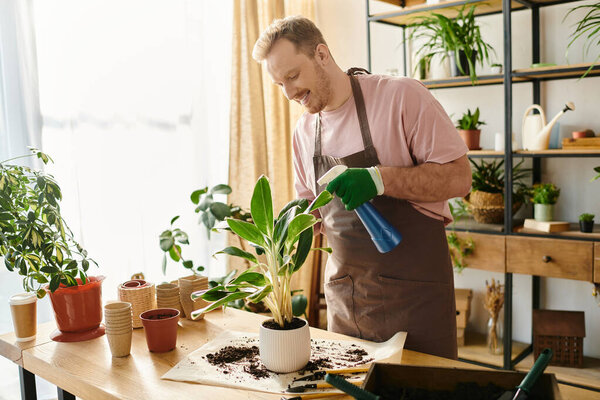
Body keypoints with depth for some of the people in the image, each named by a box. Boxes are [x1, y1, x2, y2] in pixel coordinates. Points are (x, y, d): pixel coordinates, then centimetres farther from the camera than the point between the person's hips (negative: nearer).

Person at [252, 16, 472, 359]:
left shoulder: (401, 96, -11)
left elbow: (459, 178, -14)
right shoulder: (304, 130, 7)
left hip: (412, 291, -5)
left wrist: (379, 179, -25)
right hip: (344, 291, 5)